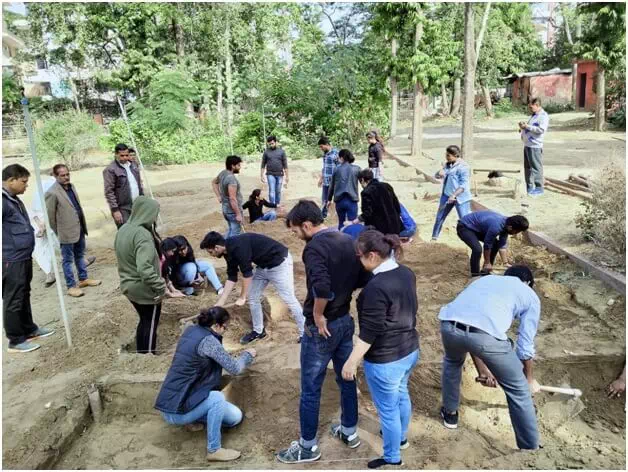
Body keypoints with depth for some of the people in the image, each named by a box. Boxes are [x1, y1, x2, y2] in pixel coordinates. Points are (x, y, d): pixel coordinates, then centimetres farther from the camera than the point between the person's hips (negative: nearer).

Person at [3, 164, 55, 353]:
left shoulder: (14, 199, 12)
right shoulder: (4, 202, -20)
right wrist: (10, 250, -20)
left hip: (23, 258, 10)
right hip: (12, 261, -10)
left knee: (24, 297, 21)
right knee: (13, 301, 3)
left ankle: (29, 330, 36)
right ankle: (16, 340, 14)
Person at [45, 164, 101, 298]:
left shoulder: (71, 186, 7)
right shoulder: (52, 193, -17)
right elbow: (50, 216, -13)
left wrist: (83, 225, 15)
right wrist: (58, 233, -5)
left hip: (79, 229, 8)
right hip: (67, 232, -8)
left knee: (80, 256, 20)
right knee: (68, 260, 5)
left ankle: (83, 279, 34)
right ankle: (71, 286, 14)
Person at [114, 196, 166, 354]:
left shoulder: (123, 229, 2)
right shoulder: (142, 235, -26)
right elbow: (145, 268, -34)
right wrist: (160, 286, -25)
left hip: (128, 285, 8)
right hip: (145, 289, -8)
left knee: (144, 322, 24)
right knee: (150, 325, 10)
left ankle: (141, 354, 36)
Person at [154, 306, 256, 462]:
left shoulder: (191, 330, 3)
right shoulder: (207, 340, -23)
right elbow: (235, 368, -16)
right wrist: (248, 355, 1)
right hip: (176, 410, -9)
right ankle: (214, 450, -13)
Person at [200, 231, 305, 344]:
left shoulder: (238, 247, -28)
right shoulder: (229, 251, 1)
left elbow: (247, 273, -22)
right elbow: (231, 277, 7)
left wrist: (242, 297, -10)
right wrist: (220, 303, 7)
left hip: (279, 262, -9)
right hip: (263, 266, 10)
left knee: (288, 299, -7)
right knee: (252, 298, 10)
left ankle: (304, 334, 4)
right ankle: (258, 331, 24)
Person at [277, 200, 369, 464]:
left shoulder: (314, 247, -22)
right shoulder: (347, 241, 2)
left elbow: (321, 287, -37)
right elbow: (363, 280, 6)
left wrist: (317, 315, -22)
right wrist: (343, 292, 8)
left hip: (321, 327, -8)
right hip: (346, 321, 8)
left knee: (310, 389, 8)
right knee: (346, 378, 22)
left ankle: (308, 447, 23)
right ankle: (349, 431, 39)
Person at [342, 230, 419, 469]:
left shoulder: (376, 287, -30)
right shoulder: (407, 273, -4)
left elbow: (370, 332, -25)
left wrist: (351, 362, -17)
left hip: (385, 360, -8)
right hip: (410, 350, 9)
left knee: (387, 409, 12)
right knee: (401, 395, 29)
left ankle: (392, 458, 32)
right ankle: (401, 437, 51)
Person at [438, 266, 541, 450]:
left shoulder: (485, 279, 39)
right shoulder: (530, 296, 26)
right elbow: (525, 347, 23)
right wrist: (529, 379, 43)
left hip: (449, 325, 5)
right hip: (485, 333, -4)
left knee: (452, 362, 40)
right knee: (518, 391, 21)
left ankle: (449, 413, 53)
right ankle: (529, 447, 32)